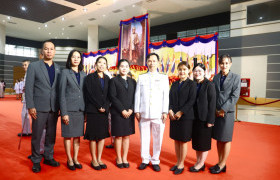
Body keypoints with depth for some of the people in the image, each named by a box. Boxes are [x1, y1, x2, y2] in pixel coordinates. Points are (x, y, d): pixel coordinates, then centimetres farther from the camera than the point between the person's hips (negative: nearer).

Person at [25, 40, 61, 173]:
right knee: (36, 135, 6)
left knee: (51, 135, 12)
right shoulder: (33, 66, 0)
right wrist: (30, 106, -10)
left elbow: (60, 88, 9)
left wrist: (61, 106, 4)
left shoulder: (58, 68, 10)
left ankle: (48, 157, 28)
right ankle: (36, 161, 22)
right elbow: (28, 87, -4)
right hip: (39, 107, -3)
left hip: (54, 108, 3)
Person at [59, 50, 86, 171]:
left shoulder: (83, 75, 10)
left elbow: (85, 93, 11)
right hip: (69, 109, -4)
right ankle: (69, 160, 19)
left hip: (80, 109, 4)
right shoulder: (65, 72, -2)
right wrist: (64, 113, -10)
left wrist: (86, 111, 6)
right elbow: (62, 94, -5)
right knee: (68, 135, 5)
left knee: (78, 135, 10)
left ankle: (75, 158, 23)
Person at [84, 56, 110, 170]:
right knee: (93, 136, 1)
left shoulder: (107, 79, 13)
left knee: (102, 135, 7)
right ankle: (94, 160, 14)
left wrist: (105, 107, -8)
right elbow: (89, 94, -7)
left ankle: (99, 159, 18)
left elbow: (109, 95, 7)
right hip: (92, 111, -4)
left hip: (104, 111, 4)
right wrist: (99, 107, -11)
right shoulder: (90, 77, 1)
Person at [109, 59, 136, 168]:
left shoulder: (132, 81, 12)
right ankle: (119, 159, 19)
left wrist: (131, 109, -8)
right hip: (118, 113, -3)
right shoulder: (114, 80, 0)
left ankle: (125, 158, 21)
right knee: (118, 136, 5)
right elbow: (113, 97, -8)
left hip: (129, 113, 4)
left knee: (127, 136, 9)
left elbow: (135, 97, 7)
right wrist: (122, 110, -14)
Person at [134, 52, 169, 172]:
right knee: (144, 138, 6)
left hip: (158, 114, 0)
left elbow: (166, 96, 5)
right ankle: (145, 160, 22)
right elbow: (137, 95, 9)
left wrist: (165, 112, -3)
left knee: (157, 139, 3)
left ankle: (155, 161, 20)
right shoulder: (141, 77, 12)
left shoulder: (164, 78, 10)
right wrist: (136, 111, 2)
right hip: (143, 113, 1)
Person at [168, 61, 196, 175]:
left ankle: (181, 164, 20)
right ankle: (178, 162, 27)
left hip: (186, 117, -5)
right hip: (174, 116, 5)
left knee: (183, 141, 5)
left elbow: (192, 100, -11)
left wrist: (181, 112, -16)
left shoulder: (192, 84, -3)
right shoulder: (174, 84, 13)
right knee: (176, 140, 12)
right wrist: (170, 110, -7)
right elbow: (170, 98, 9)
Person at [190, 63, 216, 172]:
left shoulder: (209, 85, -9)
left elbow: (212, 104, -12)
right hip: (195, 118, 6)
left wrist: (210, 120, -15)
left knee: (204, 142, 6)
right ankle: (198, 162, 27)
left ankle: (201, 164, 19)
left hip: (204, 118, -6)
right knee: (196, 141, 13)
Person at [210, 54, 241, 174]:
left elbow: (235, 96, -8)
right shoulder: (216, 77, 10)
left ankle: (222, 165, 17)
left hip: (227, 112, -4)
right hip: (216, 112, 4)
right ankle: (220, 163, 25)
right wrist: (215, 109, -5)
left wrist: (223, 110, -13)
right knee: (218, 138, 12)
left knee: (226, 139, 4)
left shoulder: (236, 78, -1)